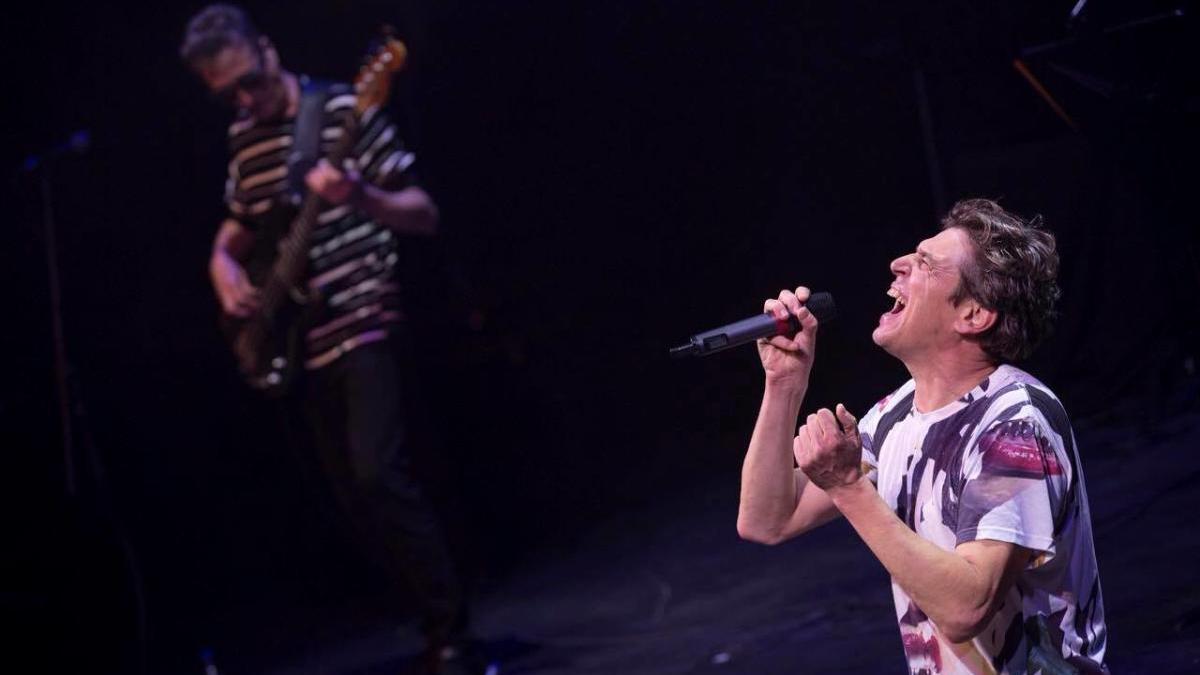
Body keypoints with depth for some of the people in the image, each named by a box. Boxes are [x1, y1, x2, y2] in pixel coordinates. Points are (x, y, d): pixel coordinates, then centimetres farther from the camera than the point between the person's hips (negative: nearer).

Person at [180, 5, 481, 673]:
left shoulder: (344, 109, -7)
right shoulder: (244, 140, 10)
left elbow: (425, 217, -8)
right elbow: (234, 232, 25)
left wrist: (359, 197, -26)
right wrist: (227, 274, 3)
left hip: (365, 327, -6)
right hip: (300, 345, 6)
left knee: (379, 475, -20)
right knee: (361, 499, 5)